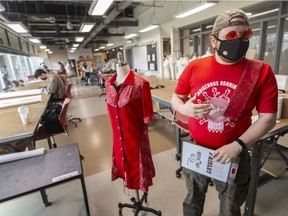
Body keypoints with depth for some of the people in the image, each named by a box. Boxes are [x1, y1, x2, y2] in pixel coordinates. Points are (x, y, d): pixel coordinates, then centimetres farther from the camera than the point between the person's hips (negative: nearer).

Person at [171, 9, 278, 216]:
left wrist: (238, 145, -18)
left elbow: (268, 118, -8)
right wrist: (186, 109, -20)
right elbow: (176, 98, 2)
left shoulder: (261, 72, -10)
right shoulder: (195, 67, -8)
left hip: (233, 154, 0)